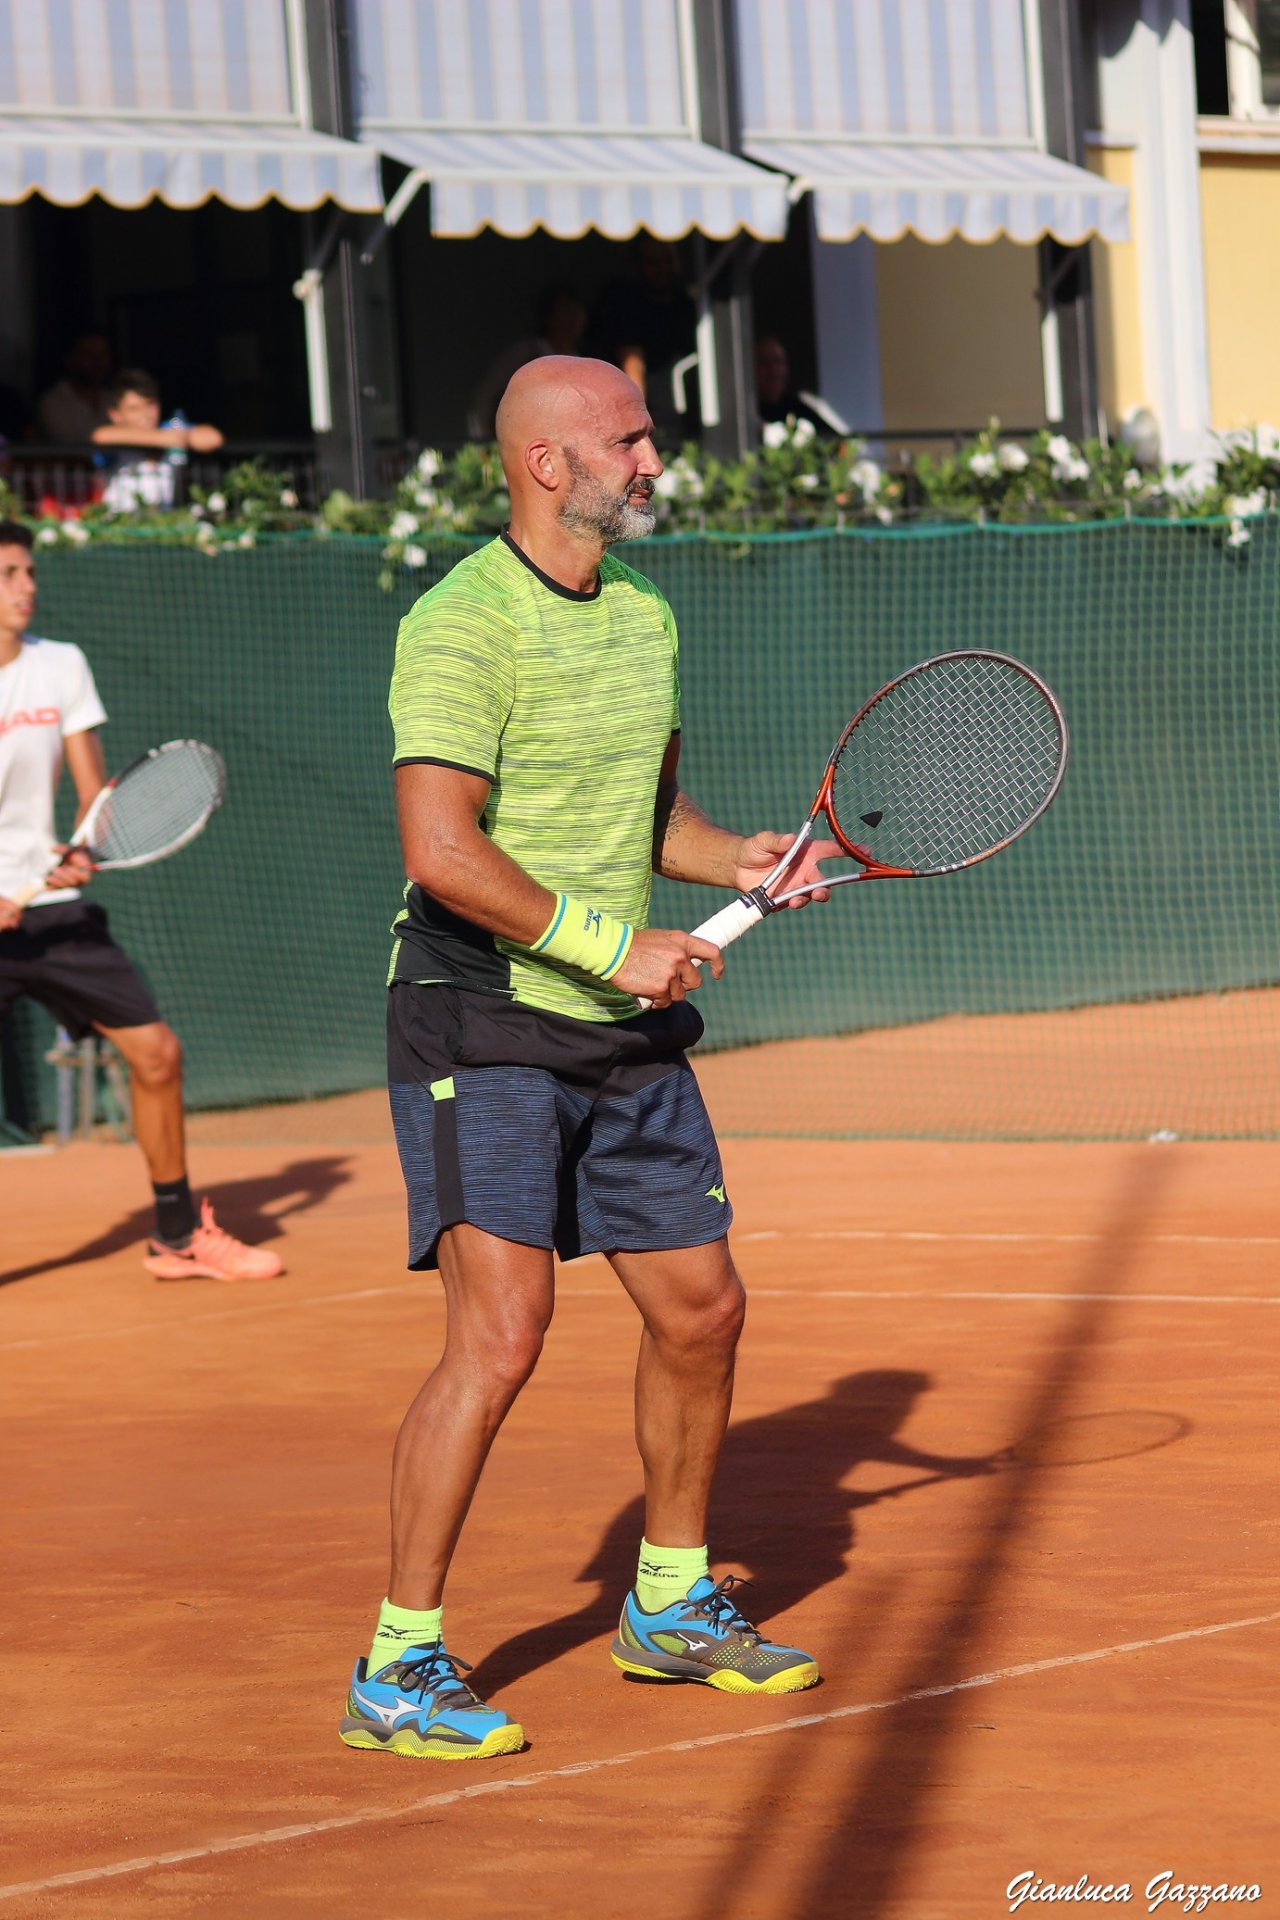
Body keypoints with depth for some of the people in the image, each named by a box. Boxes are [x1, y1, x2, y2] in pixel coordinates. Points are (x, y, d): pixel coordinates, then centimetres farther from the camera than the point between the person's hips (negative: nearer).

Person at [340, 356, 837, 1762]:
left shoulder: (644, 616, 12)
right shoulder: (463, 625, -16)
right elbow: (443, 850, -24)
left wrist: (738, 858, 5)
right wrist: (615, 944, -22)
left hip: (627, 1037, 8)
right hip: (483, 1028, -8)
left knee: (699, 1310, 12)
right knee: (501, 1334, -16)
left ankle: (672, 1606, 32)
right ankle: (398, 1670, -8)